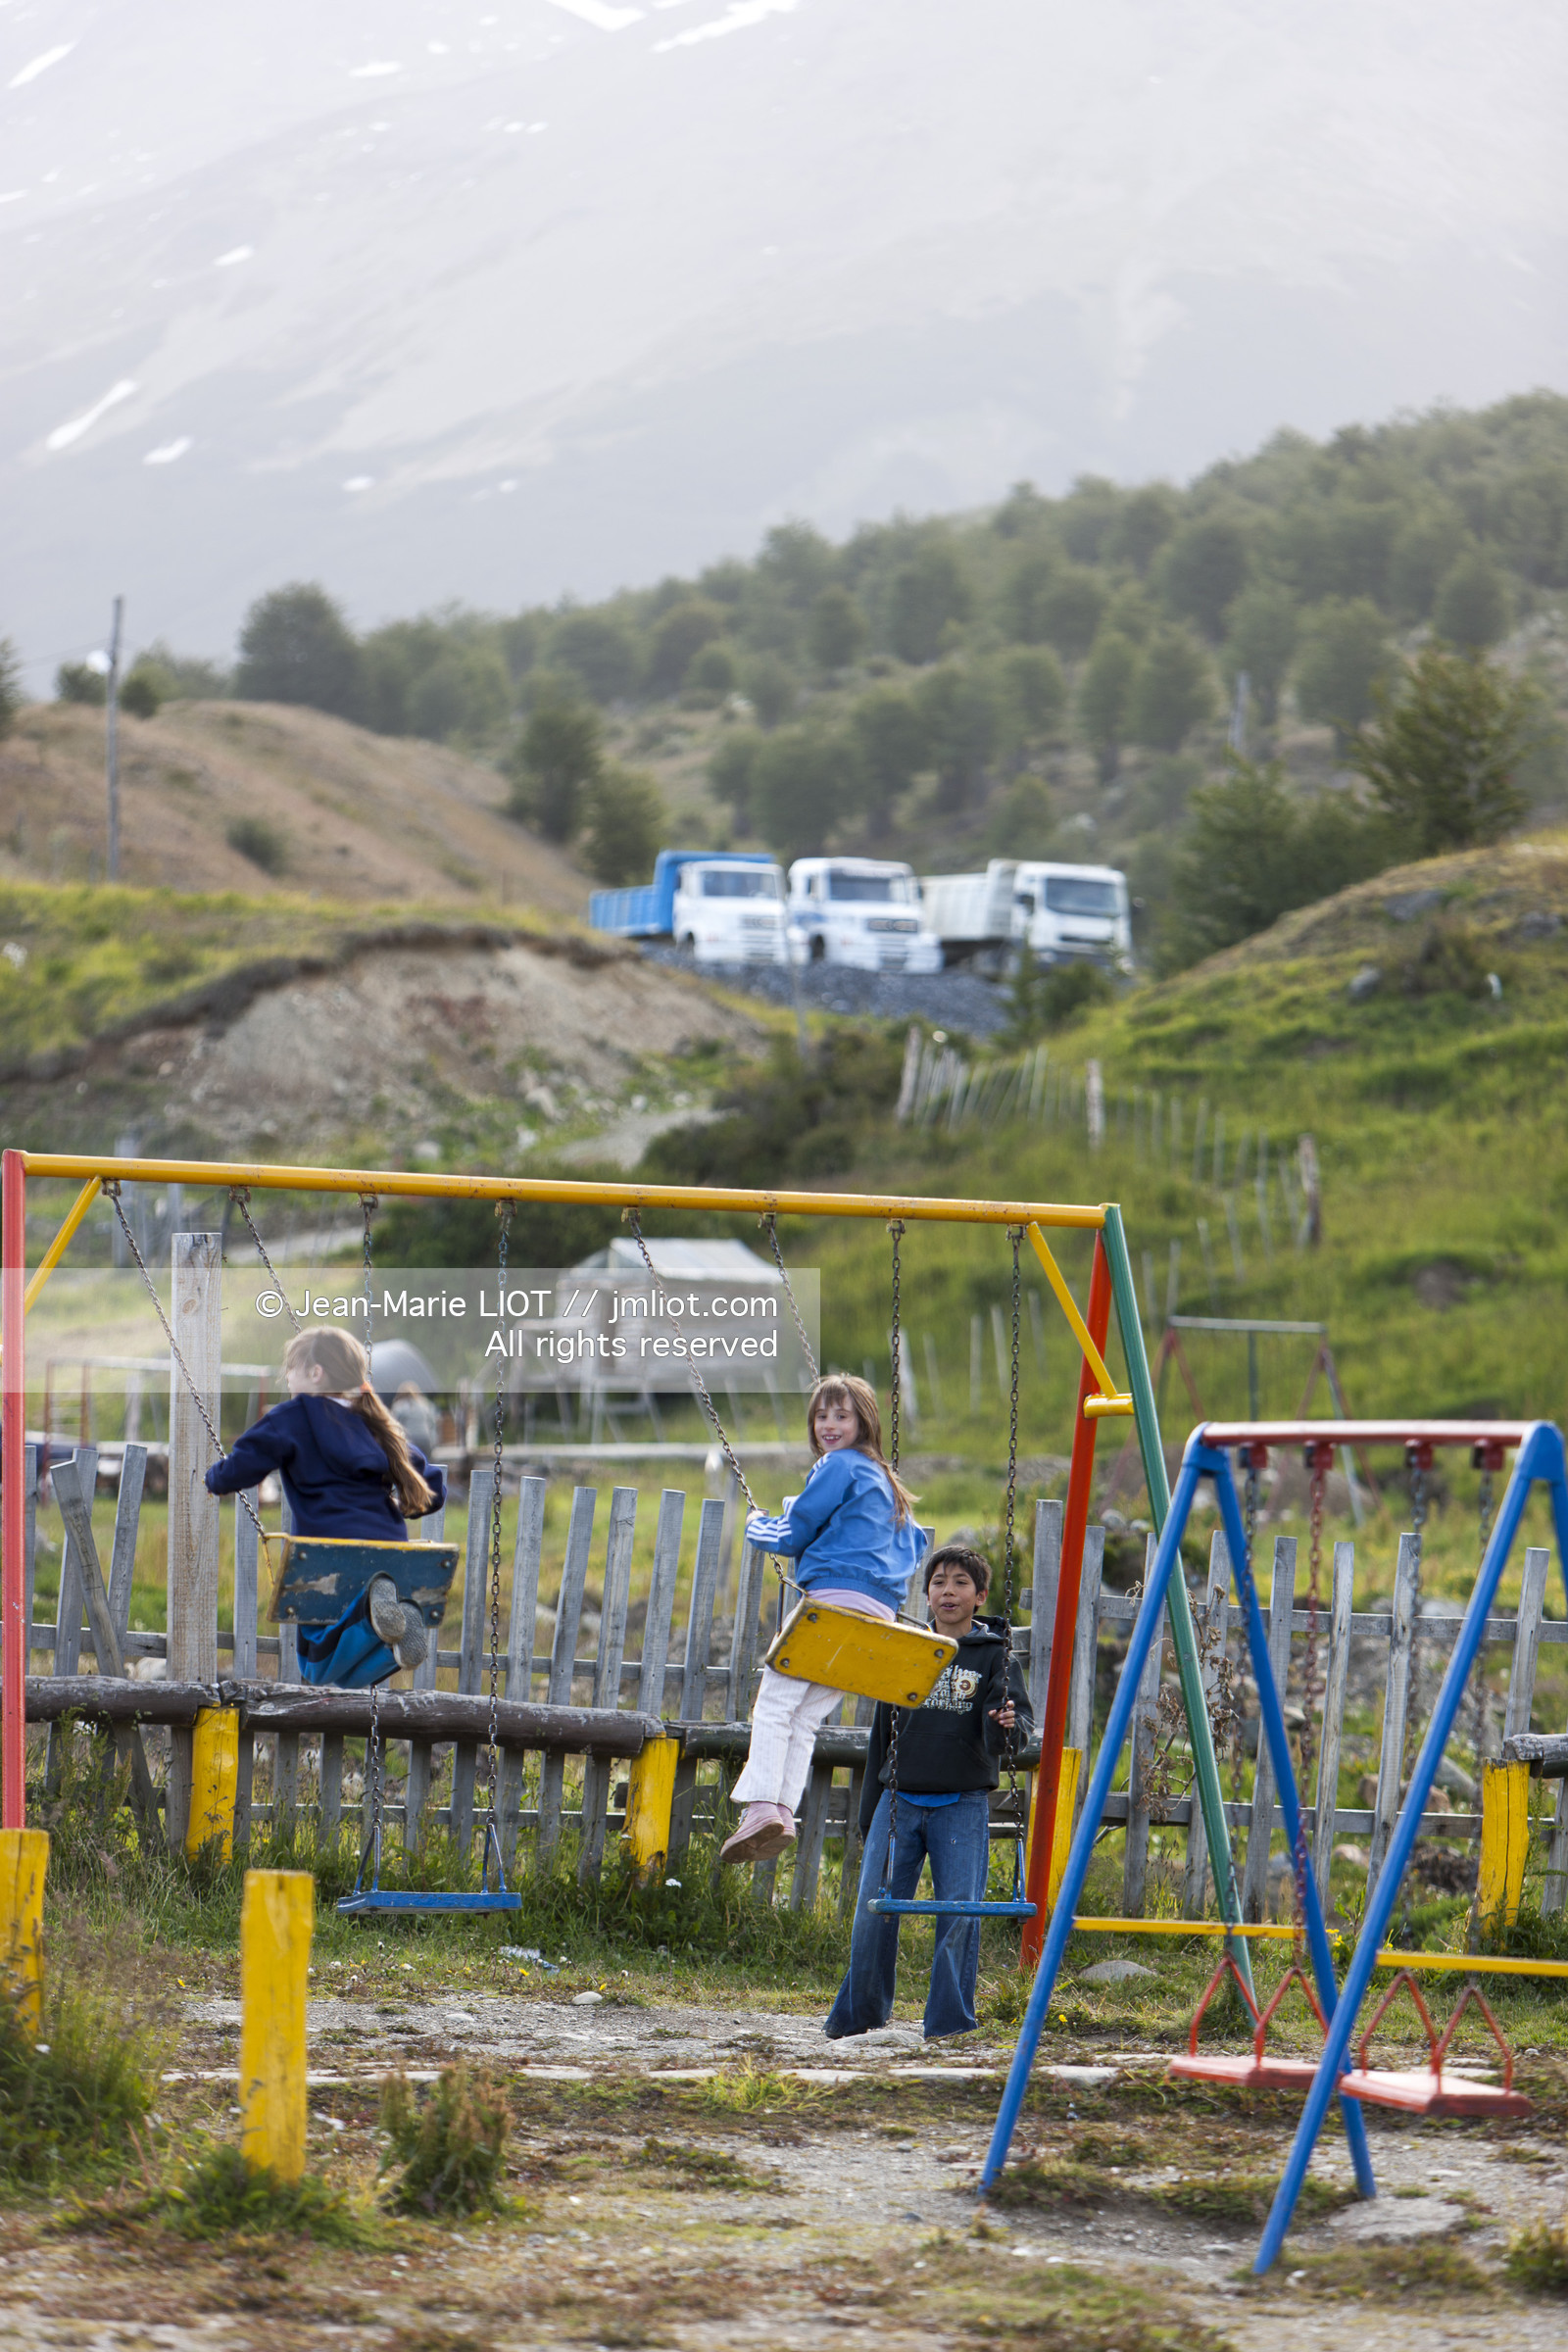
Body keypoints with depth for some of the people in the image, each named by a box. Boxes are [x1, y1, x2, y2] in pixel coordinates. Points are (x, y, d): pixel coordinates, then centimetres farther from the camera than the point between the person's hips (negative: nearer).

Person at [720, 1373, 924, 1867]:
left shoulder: (838, 1466, 0)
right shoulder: (887, 1482, 26)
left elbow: (793, 1534, 2)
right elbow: (914, 1544, 34)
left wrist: (756, 1524, 20)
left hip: (837, 1595, -8)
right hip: (880, 1612, 9)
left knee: (776, 1701, -11)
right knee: (806, 1717, 6)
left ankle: (763, 1805, -25)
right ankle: (783, 1813, -8)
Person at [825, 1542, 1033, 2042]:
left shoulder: (995, 1655, 3)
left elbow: (1017, 1723, -8)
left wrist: (1008, 1727, -33)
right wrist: (869, 1813, 17)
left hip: (963, 1806, -3)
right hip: (900, 1798, 3)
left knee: (959, 1914, -8)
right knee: (873, 1911, -1)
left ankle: (950, 2026, 1)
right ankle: (856, 2015, 14)